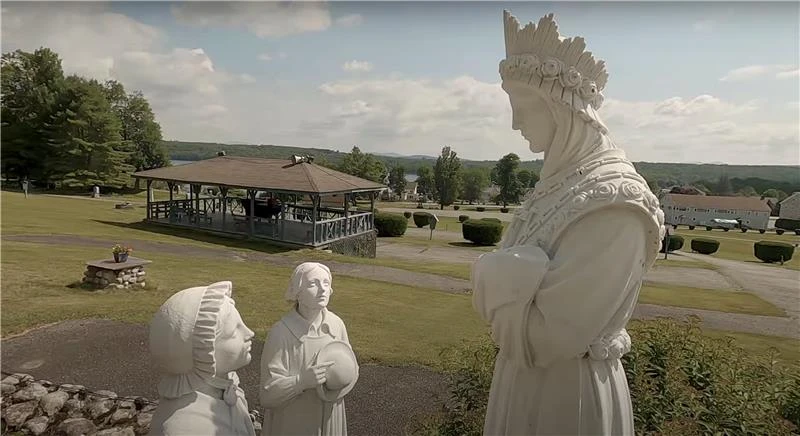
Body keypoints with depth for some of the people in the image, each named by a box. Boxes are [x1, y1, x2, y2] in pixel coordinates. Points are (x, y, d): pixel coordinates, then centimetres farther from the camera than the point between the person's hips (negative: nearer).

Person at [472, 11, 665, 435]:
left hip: (568, 390, -7)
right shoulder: (563, 180, 2)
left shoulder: (614, 201, -25)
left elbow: (550, 333, -26)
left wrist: (500, 275, -12)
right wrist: (509, 277, -12)